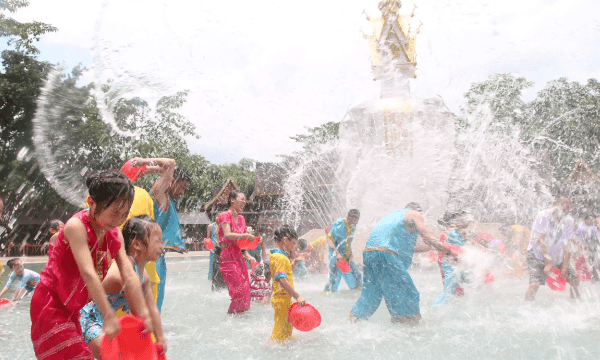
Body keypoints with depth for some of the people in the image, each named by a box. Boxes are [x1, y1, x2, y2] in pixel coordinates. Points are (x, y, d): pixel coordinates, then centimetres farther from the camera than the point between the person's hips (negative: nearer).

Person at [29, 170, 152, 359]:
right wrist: (109, 317, -35)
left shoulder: (115, 235, 1)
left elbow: (129, 276, -4)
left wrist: (143, 315, -8)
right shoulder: (76, 226, -22)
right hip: (50, 305, -8)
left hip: (71, 310, 8)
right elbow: (89, 274, -31)